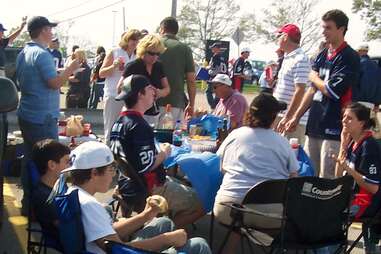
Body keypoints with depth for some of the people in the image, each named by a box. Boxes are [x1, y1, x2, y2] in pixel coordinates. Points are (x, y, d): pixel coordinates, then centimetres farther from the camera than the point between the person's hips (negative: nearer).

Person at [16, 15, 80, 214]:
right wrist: (70, 68, -7)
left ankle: (28, 203, 26)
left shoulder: (23, 53, 12)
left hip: (26, 114, 9)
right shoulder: (42, 54, -17)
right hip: (42, 118, -9)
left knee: (30, 159, 16)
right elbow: (54, 83, -21)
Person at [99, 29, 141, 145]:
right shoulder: (114, 52, 2)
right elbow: (101, 74, 2)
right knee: (110, 130, 2)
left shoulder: (137, 57, 10)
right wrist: (114, 66, -14)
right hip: (113, 96, -3)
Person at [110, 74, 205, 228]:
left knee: (182, 185, 25)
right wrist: (164, 153, -9)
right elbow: (146, 166, -27)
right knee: (201, 203, -7)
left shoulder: (119, 123, 7)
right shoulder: (139, 126, -22)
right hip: (146, 193, -10)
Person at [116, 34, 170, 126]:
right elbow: (120, 87, -9)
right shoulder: (133, 66, -6)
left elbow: (167, 88, 13)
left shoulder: (158, 66, 10)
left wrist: (160, 93, -10)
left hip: (154, 114, 5)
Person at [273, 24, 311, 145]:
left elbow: (300, 91, -21)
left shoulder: (300, 59, -15)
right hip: (279, 115, 9)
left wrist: (287, 117, -23)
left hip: (292, 118, -9)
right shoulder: (287, 58, 15)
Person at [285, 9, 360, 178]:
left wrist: (314, 78, 2)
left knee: (327, 182, -5)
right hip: (314, 126, 8)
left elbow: (332, 90, -16)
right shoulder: (322, 55, 15)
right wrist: (296, 117, 17)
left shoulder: (349, 57, -9)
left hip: (333, 128, -8)